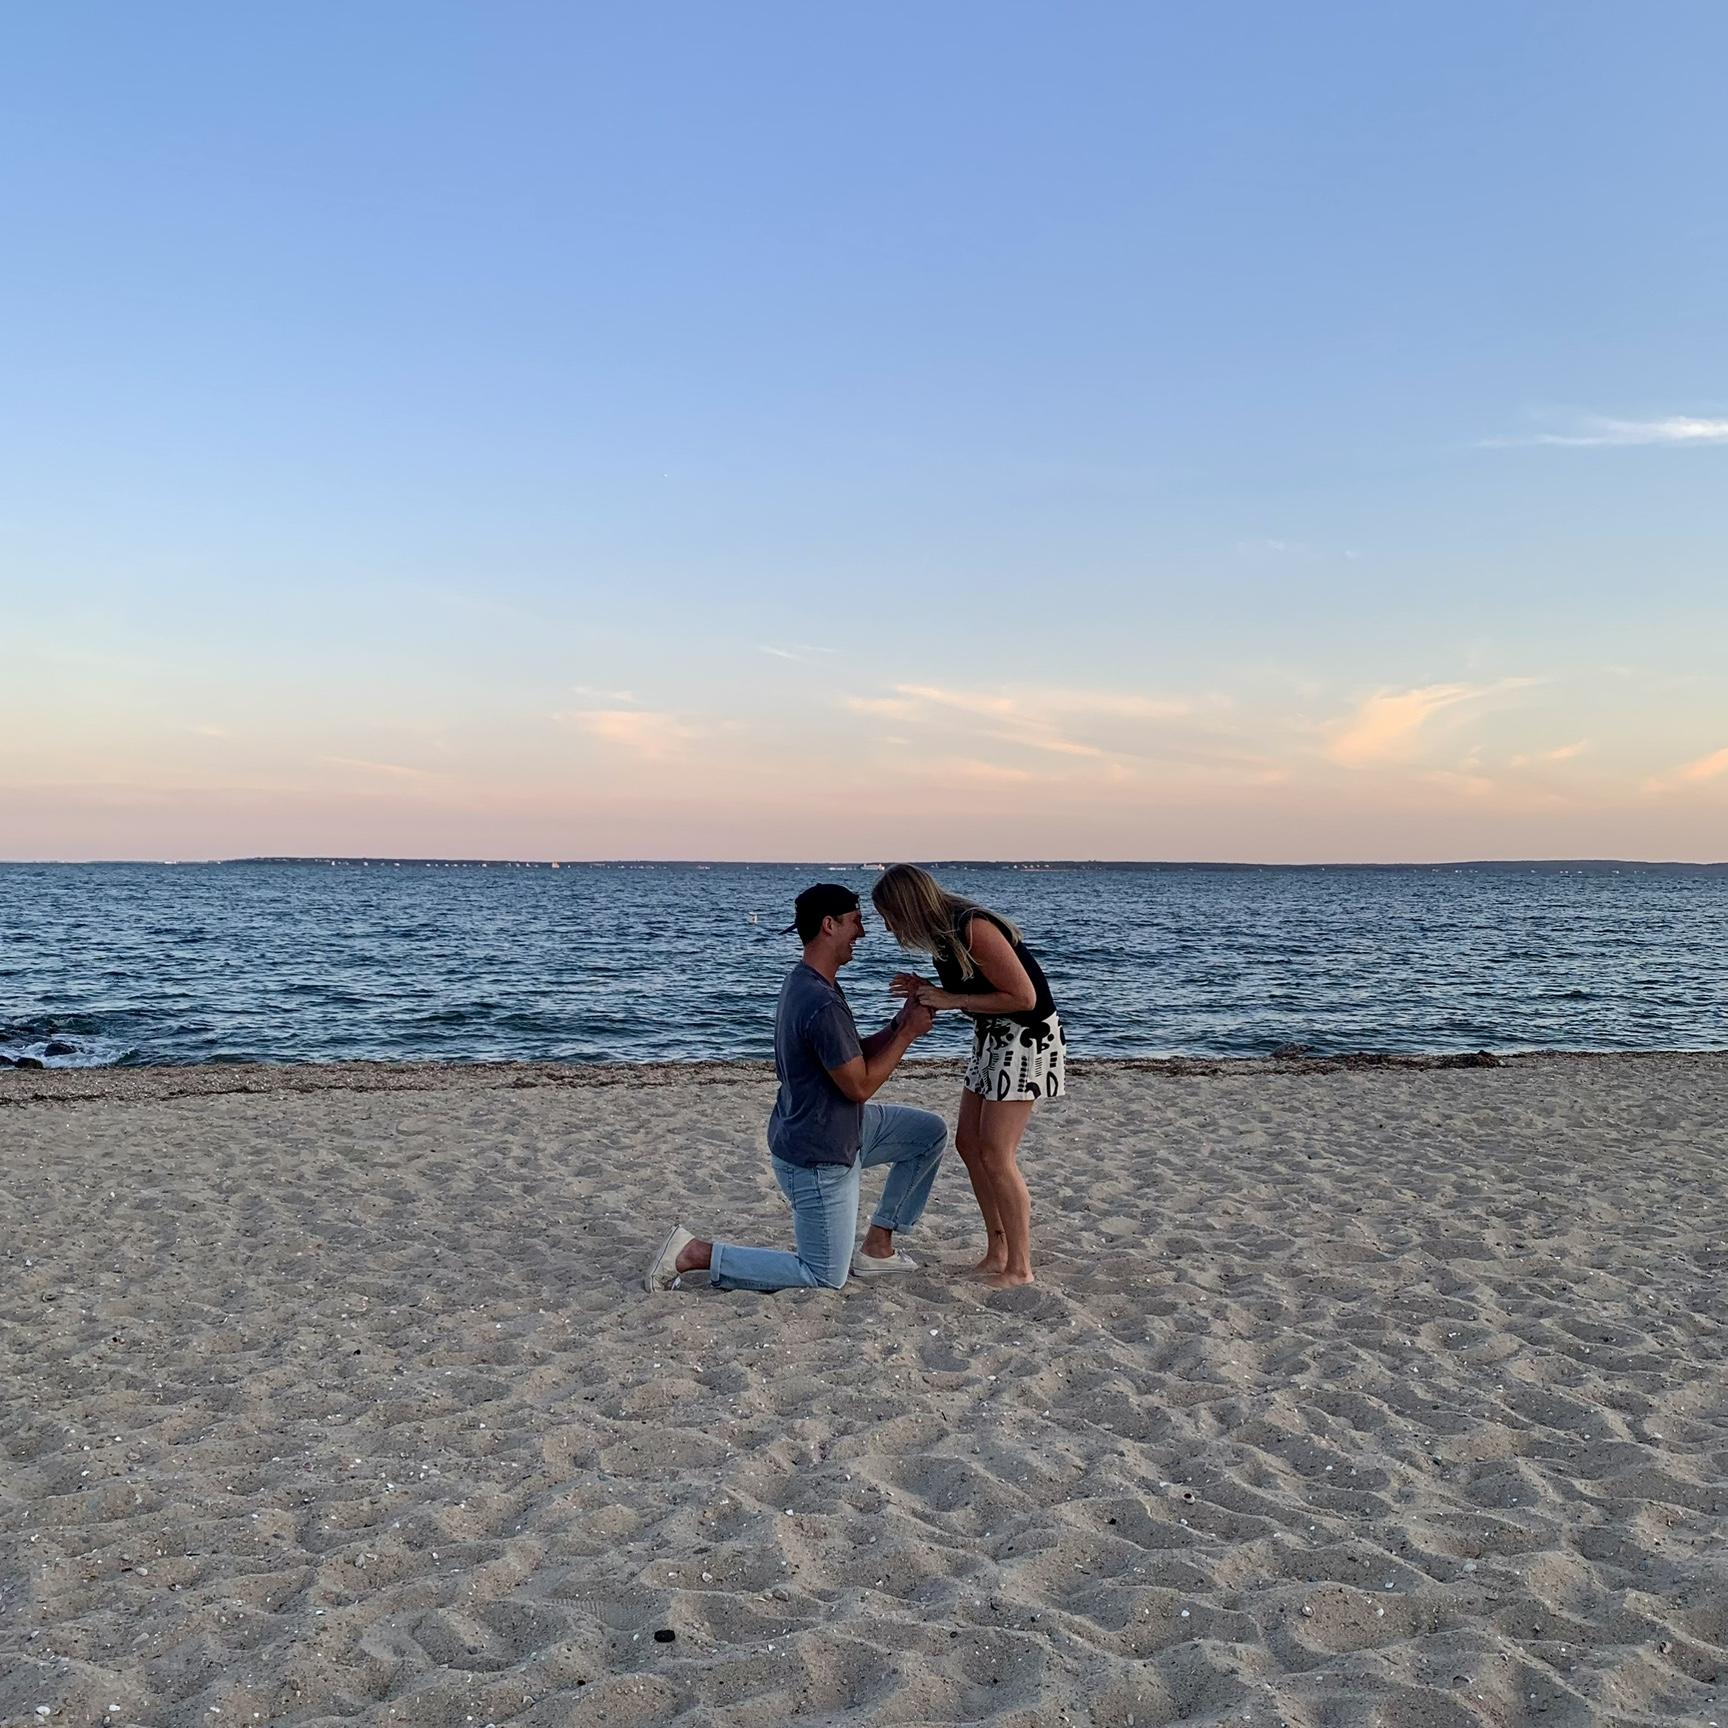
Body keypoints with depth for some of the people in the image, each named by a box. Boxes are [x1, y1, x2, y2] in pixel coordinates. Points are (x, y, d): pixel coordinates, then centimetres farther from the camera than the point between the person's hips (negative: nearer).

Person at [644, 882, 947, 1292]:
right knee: (825, 1277, 2)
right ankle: (696, 1254, 2)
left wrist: (900, 1024, -4)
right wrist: (908, 1033, -14)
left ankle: (878, 1244, 19)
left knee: (931, 1132, 14)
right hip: (818, 1159, -10)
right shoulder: (821, 1005, -30)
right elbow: (859, 1086, -22)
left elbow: (855, 1056, 11)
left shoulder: (809, 984, 4)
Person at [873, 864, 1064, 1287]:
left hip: (1026, 1037, -10)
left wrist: (950, 1000, -21)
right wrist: (926, 991, -2)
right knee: (967, 1143, 9)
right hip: (992, 1038, 10)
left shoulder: (974, 929, -25)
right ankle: (997, 1252, 19)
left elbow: (1023, 996, -23)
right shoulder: (943, 933, 3)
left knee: (994, 1154, -9)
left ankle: (1020, 1267, 2)